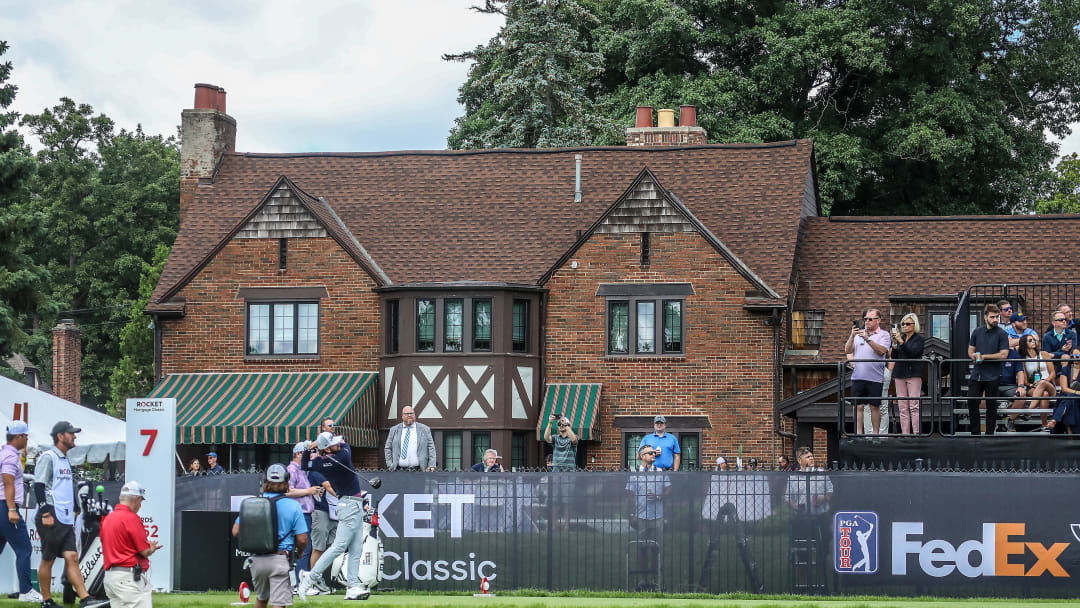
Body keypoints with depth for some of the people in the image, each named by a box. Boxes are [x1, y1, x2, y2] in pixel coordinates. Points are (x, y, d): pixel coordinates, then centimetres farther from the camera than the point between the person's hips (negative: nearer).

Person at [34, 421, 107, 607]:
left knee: (72, 557, -1)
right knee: (48, 560, -2)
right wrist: (45, 514, -18)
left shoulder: (65, 460, 21)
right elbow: (38, 486, -13)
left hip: (66, 520, 8)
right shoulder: (48, 457, -6)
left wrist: (73, 512, 21)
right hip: (51, 518, -8)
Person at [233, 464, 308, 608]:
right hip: (280, 559, -4)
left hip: (257, 559, 4)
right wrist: (299, 552, 13)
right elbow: (302, 539, -8)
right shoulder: (293, 506, -6)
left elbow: (236, 531, 2)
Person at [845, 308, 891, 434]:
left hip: (875, 377, -3)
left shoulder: (883, 335, 5)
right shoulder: (859, 332, 15)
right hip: (858, 377, 3)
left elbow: (882, 351, -12)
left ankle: (875, 433, 8)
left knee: (875, 406, 1)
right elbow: (847, 350, 9)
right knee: (858, 406, 0)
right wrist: (852, 336, -6)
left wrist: (867, 339, -18)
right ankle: (858, 433, 2)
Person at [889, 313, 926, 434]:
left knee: (914, 406, -11)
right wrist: (894, 343, -4)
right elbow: (894, 356, 11)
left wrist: (900, 341, -19)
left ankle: (916, 433, -13)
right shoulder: (901, 337, 16)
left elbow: (912, 352, -14)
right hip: (900, 374, 5)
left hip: (914, 374, -5)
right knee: (902, 408, 1)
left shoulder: (919, 339, 1)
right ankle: (905, 434, 1)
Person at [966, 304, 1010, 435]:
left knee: (991, 405, 3)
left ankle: (989, 433, 11)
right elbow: (970, 351, 15)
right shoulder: (977, 332, 10)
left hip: (992, 376, -4)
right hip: (976, 375, 4)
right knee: (972, 403, 4)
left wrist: (983, 356, -13)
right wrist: (974, 356, -10)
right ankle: (975, 433, 14)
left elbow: (1003, 355, -12)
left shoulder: (1002, 334, -4)